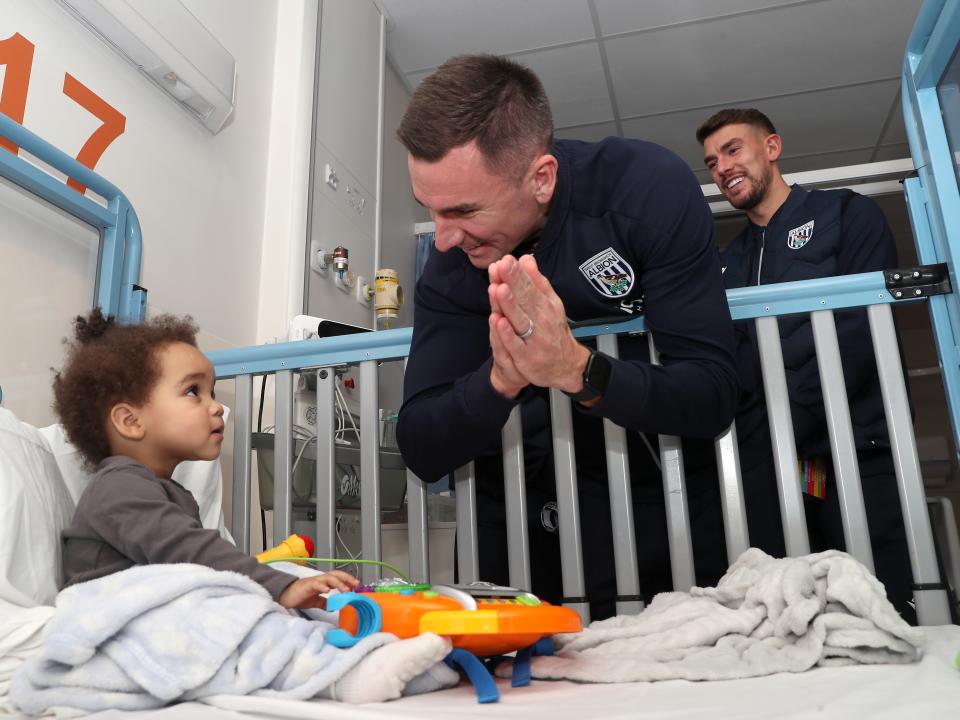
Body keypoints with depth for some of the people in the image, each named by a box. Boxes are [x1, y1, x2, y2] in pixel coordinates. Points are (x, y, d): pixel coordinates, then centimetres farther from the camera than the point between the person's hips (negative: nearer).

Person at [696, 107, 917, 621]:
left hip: (857, 453, -4)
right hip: (767, 468, 4)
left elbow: (862, 327, -6)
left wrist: (790, 419, -14)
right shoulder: (727, 263, 24)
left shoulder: (845, 214, 8)